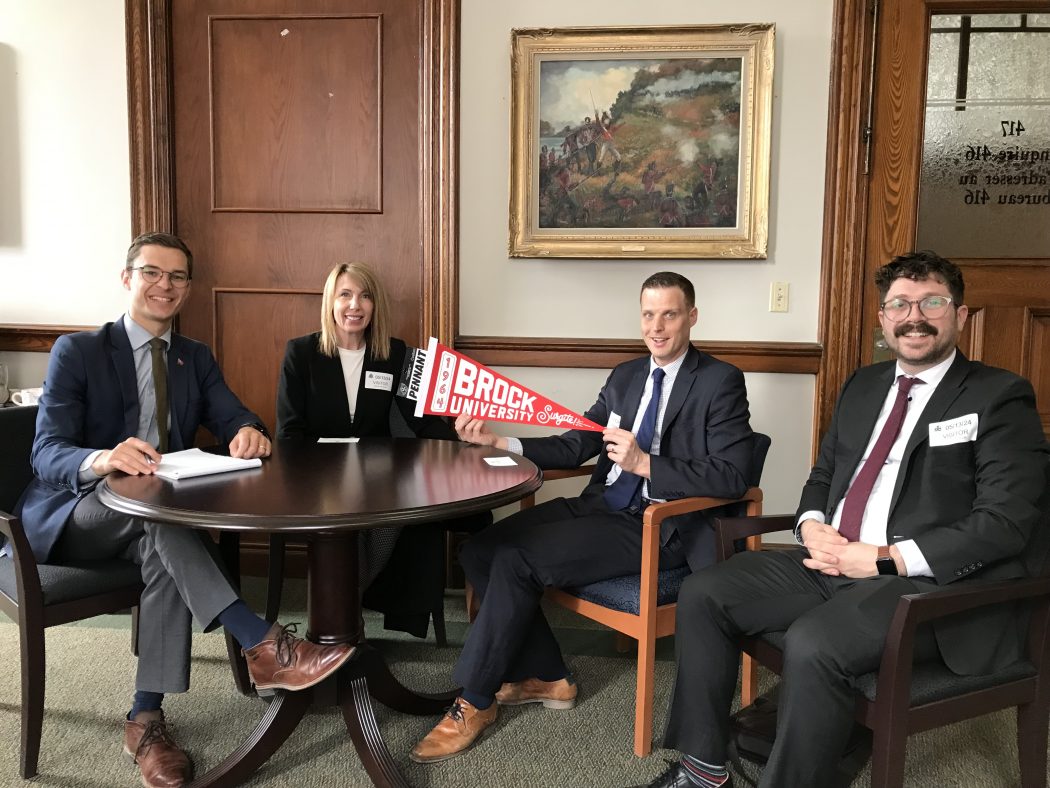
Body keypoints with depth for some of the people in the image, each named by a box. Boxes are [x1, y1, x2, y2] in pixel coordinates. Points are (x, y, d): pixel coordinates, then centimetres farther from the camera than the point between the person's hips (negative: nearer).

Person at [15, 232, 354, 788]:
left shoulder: (197, 359, 12)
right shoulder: (77, 351, -3)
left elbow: (234, 420, -2)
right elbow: (47, 452, -15)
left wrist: (248, 434, -29)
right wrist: (102, 460, -40)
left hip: (156, 518, 4)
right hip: (73, 515, -3)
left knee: (163, 551, -32)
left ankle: (146, 720, -23)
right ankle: (262, 647, -39)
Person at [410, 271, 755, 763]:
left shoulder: (721, 382, -4)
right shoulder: (625, 376, 17)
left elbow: (732, 477, -13)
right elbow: (575, 446, 12)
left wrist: (645, 464, -22)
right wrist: (497, 442, -1)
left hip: (656, 526, -7)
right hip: (598, 507, 7)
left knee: (516, 558, -23)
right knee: (480, 550, -10)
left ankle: (474, 703, -4)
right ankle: (546, 677, 7)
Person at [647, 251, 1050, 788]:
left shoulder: (999, 397, -3)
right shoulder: (863, 385, 17)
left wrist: (887, 558, -18)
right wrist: (811, 526, -1)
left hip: (929, 583, -7)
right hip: (832, 562, 7)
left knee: (812, 644, -33)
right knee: (702, 594, -6)